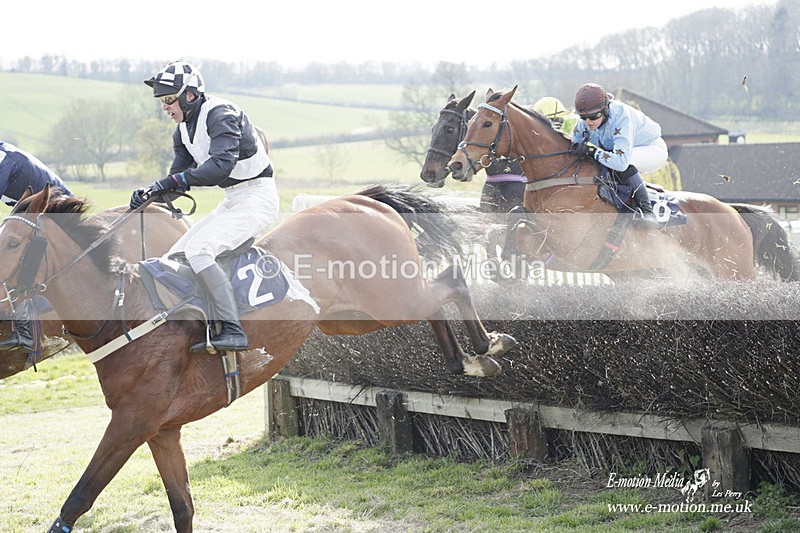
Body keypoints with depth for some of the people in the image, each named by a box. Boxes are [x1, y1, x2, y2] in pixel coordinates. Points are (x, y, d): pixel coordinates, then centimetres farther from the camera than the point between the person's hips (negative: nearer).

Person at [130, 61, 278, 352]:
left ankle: (232, 330, -30)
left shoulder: (221, 115, -19)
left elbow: (221, 165, -33)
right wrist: (149, 194, -11)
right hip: (232, 202, 10)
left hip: (257, 197, -10)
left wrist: (173, 180, -35)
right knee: (175, 257, 8)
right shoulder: (183, 131, 10)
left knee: (198, 250, -27)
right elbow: (179, 178, 9)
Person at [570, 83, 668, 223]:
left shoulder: (621, 117, -38)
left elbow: (621, 161, -48)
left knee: (621, 164, -37)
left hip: (653, 149, -8)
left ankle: (646, 211, -30)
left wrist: (592, 150, -45)